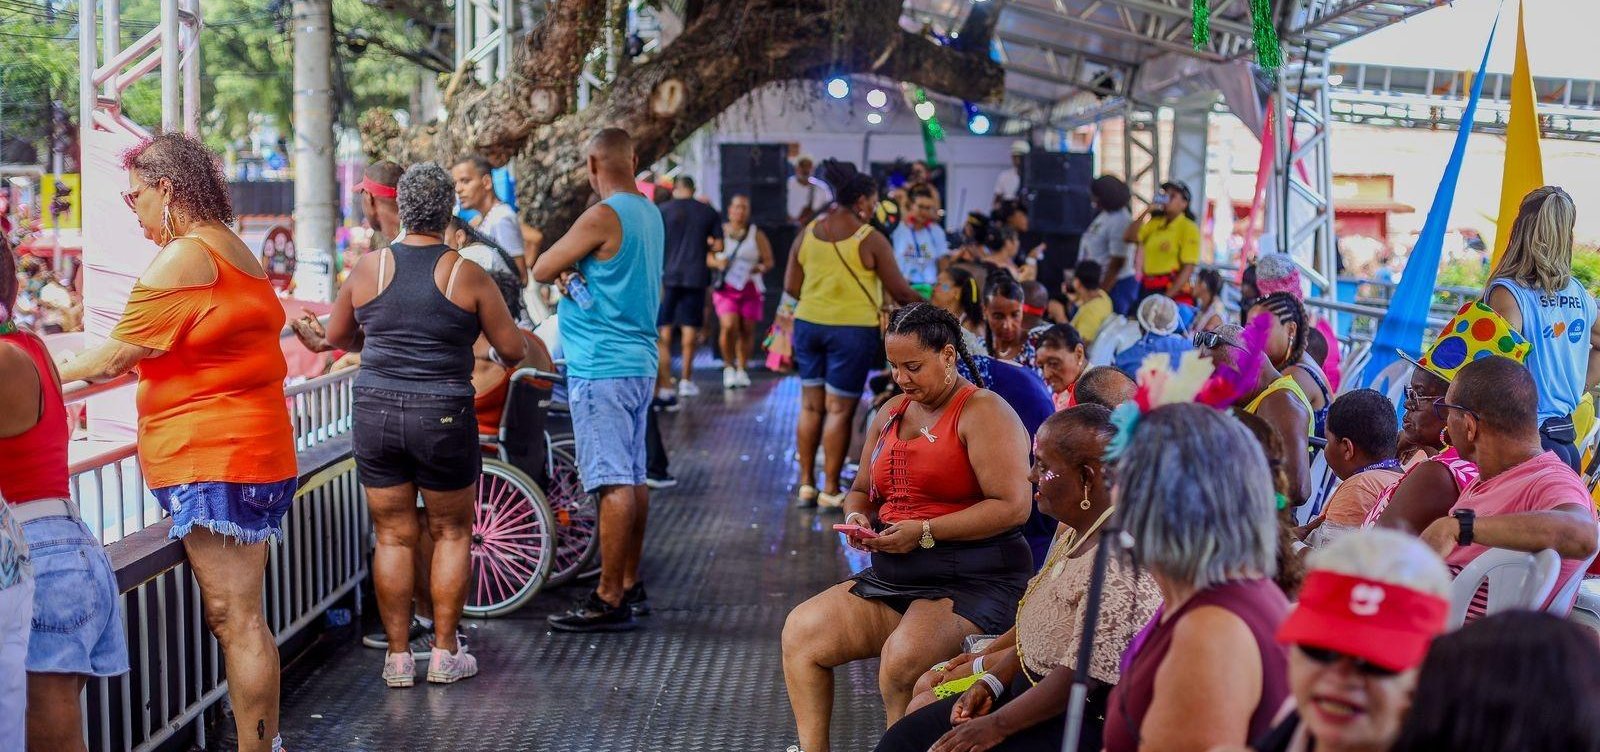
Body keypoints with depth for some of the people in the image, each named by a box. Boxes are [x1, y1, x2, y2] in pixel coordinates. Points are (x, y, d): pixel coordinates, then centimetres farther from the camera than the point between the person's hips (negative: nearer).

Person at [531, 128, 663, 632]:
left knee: (613, 482, -9)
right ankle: (630, 585, 23)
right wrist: (576, 270, 9)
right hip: (640, 361, 9)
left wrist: (561, 268, 9)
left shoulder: (602, 218, -16)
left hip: (601, 368, -9)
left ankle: (609, 601, -7)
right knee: (633, 478, 14)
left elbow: (541, 270, -10)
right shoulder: (650, 214, 11)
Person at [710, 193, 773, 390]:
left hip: (749, 287, 1)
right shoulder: (720, 232, 7)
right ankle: (729, 367, 0)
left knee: (747, 329, 1)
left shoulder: (756, 234, 7)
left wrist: (760, 268, -14)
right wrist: (718, 263, -11)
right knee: (729, 326, -18)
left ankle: (742, 369, 18)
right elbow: (707, 257, 10)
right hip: (725, 287, -1)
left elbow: (769, 260, 7)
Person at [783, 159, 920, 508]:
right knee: (839, 409, 0)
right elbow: (901, 292, -7)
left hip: (808, 323, 5)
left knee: (810, 404, 12)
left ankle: (806, 483, 16)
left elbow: (790, 289, 9)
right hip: (852, 329, -5)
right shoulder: (870, 239, -10)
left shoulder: (808, 233, 5)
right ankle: (831, 489, 4)